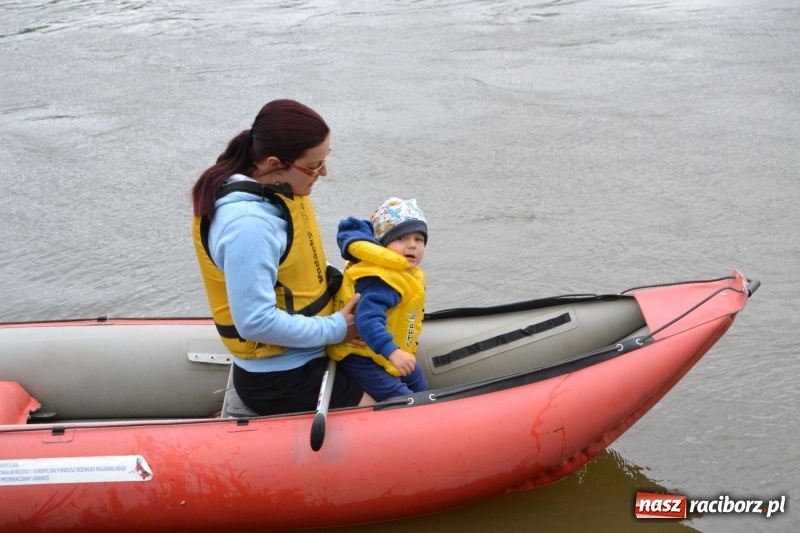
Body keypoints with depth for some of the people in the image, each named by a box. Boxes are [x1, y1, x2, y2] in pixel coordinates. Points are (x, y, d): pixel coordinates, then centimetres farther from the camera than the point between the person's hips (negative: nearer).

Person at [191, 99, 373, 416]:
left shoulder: (275, 187, -1)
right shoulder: (249, 224, -29)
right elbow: (256, 322, -28)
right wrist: (336, 329, -18)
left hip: (299, 355, 9)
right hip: (281, 381, -9)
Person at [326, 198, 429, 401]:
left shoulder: (408, 274, 4)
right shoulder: (382, 281, -31)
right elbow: (367, 319, -42)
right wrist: (392, 351, -53)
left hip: (395, 355, 11)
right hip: (362, 356, -11)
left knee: (421, 389, 25)